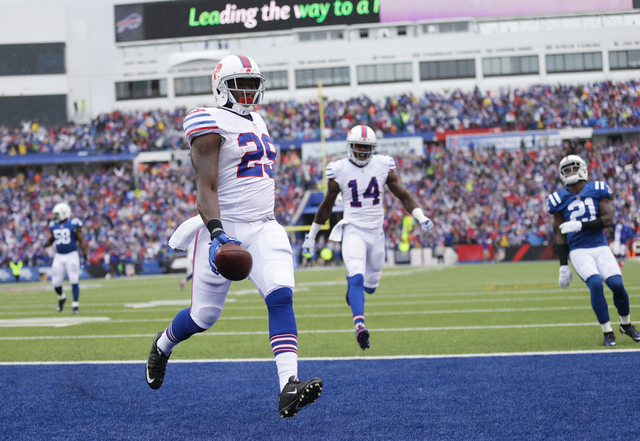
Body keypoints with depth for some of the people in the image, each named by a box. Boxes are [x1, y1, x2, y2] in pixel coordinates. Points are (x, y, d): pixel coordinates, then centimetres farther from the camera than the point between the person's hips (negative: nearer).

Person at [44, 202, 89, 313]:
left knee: (74, 281, -8)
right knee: (56, 283, 3)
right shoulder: (54, 225, 8)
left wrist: (85, 252, -17)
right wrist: (46, 244, -4)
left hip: (72, 255, -4)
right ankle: (61, 298, 33)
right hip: (59, 257, 4)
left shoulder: (74, 224, -7)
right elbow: (51, 239, 18)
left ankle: (75, 305, 0)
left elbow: (81, 240, -6)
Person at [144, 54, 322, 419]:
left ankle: (289, 388, -29)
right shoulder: (212, 124, -9)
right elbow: (206, 187, -17)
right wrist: (216, 233, -30)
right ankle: (163, 345, 40)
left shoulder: (258, 123, 16)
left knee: (282, 296, -18)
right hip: (225, 228, -6)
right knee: (205, 314, 5)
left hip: (263, 227, 6)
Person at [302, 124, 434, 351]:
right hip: (353, 231, -3)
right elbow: (326, 206, 9)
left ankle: (353, 285, 46)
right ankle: (359, 324, -33)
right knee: (357, 278, -25)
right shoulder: (339, 170, -3)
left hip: (376, 232, 3)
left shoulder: (383, 165, 0)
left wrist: (421, 217, -13)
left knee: (370, 285, 12)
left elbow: (403, 195, 2)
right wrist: (311, 236, 15)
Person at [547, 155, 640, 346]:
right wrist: (563, 265, 3)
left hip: (601, 248, 1)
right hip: (579, 251, -1)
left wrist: (580, 225, -18)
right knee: (596, 284, -26)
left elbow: (608, 219, -7)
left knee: (617, 285, -16)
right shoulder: (560, 200, 3)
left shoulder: (598, 190, 3)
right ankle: (607, 333, -13)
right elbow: (560, 235, 6)